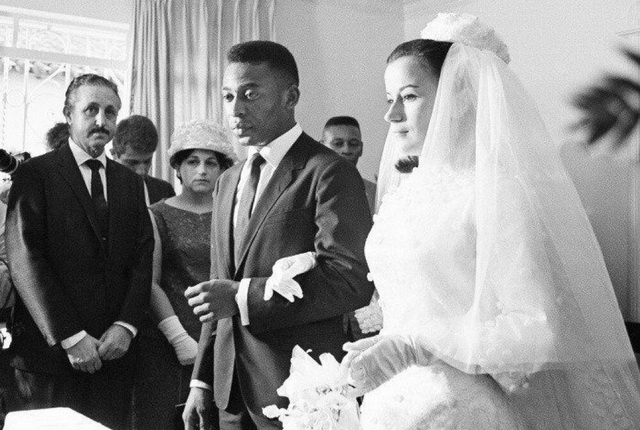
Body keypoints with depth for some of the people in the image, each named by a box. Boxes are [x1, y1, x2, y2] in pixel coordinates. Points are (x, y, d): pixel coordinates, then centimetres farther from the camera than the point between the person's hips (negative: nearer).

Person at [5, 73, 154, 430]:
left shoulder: (131, 183, 14)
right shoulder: (35, 174, -1)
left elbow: (143, 259, 8)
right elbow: (24, 260, -10)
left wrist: (126, 326, -7)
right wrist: (69, 336, -14)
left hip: (115, 350, 4)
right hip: (50, 348, -3)